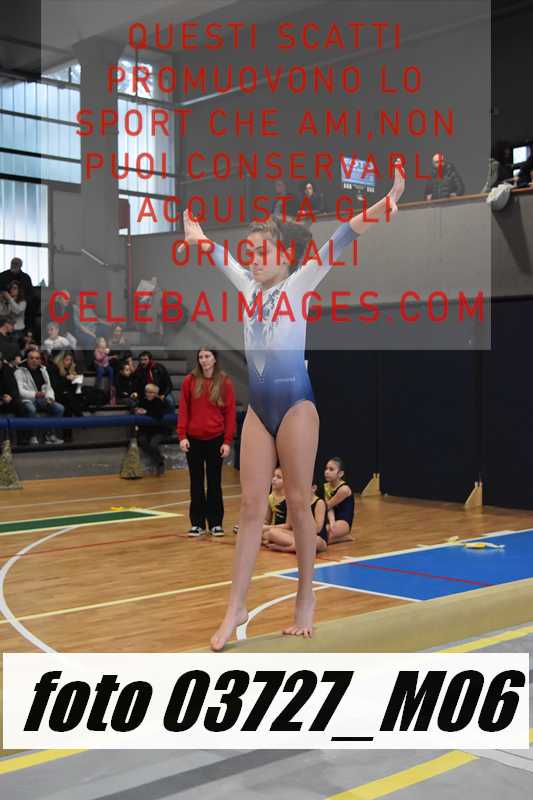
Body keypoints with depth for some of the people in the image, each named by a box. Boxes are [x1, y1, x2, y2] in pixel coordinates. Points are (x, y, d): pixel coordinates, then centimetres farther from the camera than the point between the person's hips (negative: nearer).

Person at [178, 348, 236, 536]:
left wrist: (228, 441, -5)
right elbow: (183, 410, 1)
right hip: (193, 439, 1)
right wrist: (182, 436, -7)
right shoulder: (190, 381, 1)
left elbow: (230, 412, -1)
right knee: (196, 482, 7)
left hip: (215, 439, -1)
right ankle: (197, 523, 15)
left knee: (214, 482, 7)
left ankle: (216, 523, 15)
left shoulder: (225, 382, -1)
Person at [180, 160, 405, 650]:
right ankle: (237, 607, 6)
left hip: (295, 404, -5)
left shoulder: (299, 282, -2)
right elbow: (220, 256, 29)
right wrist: (197, 236, 41)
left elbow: (338, 243, -13)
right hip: (258, 408, 5)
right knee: (251, 504, 3)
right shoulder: (248, 285, 12)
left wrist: (383, 207, -21)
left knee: (298, 502, 2)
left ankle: (306, 597, 16)